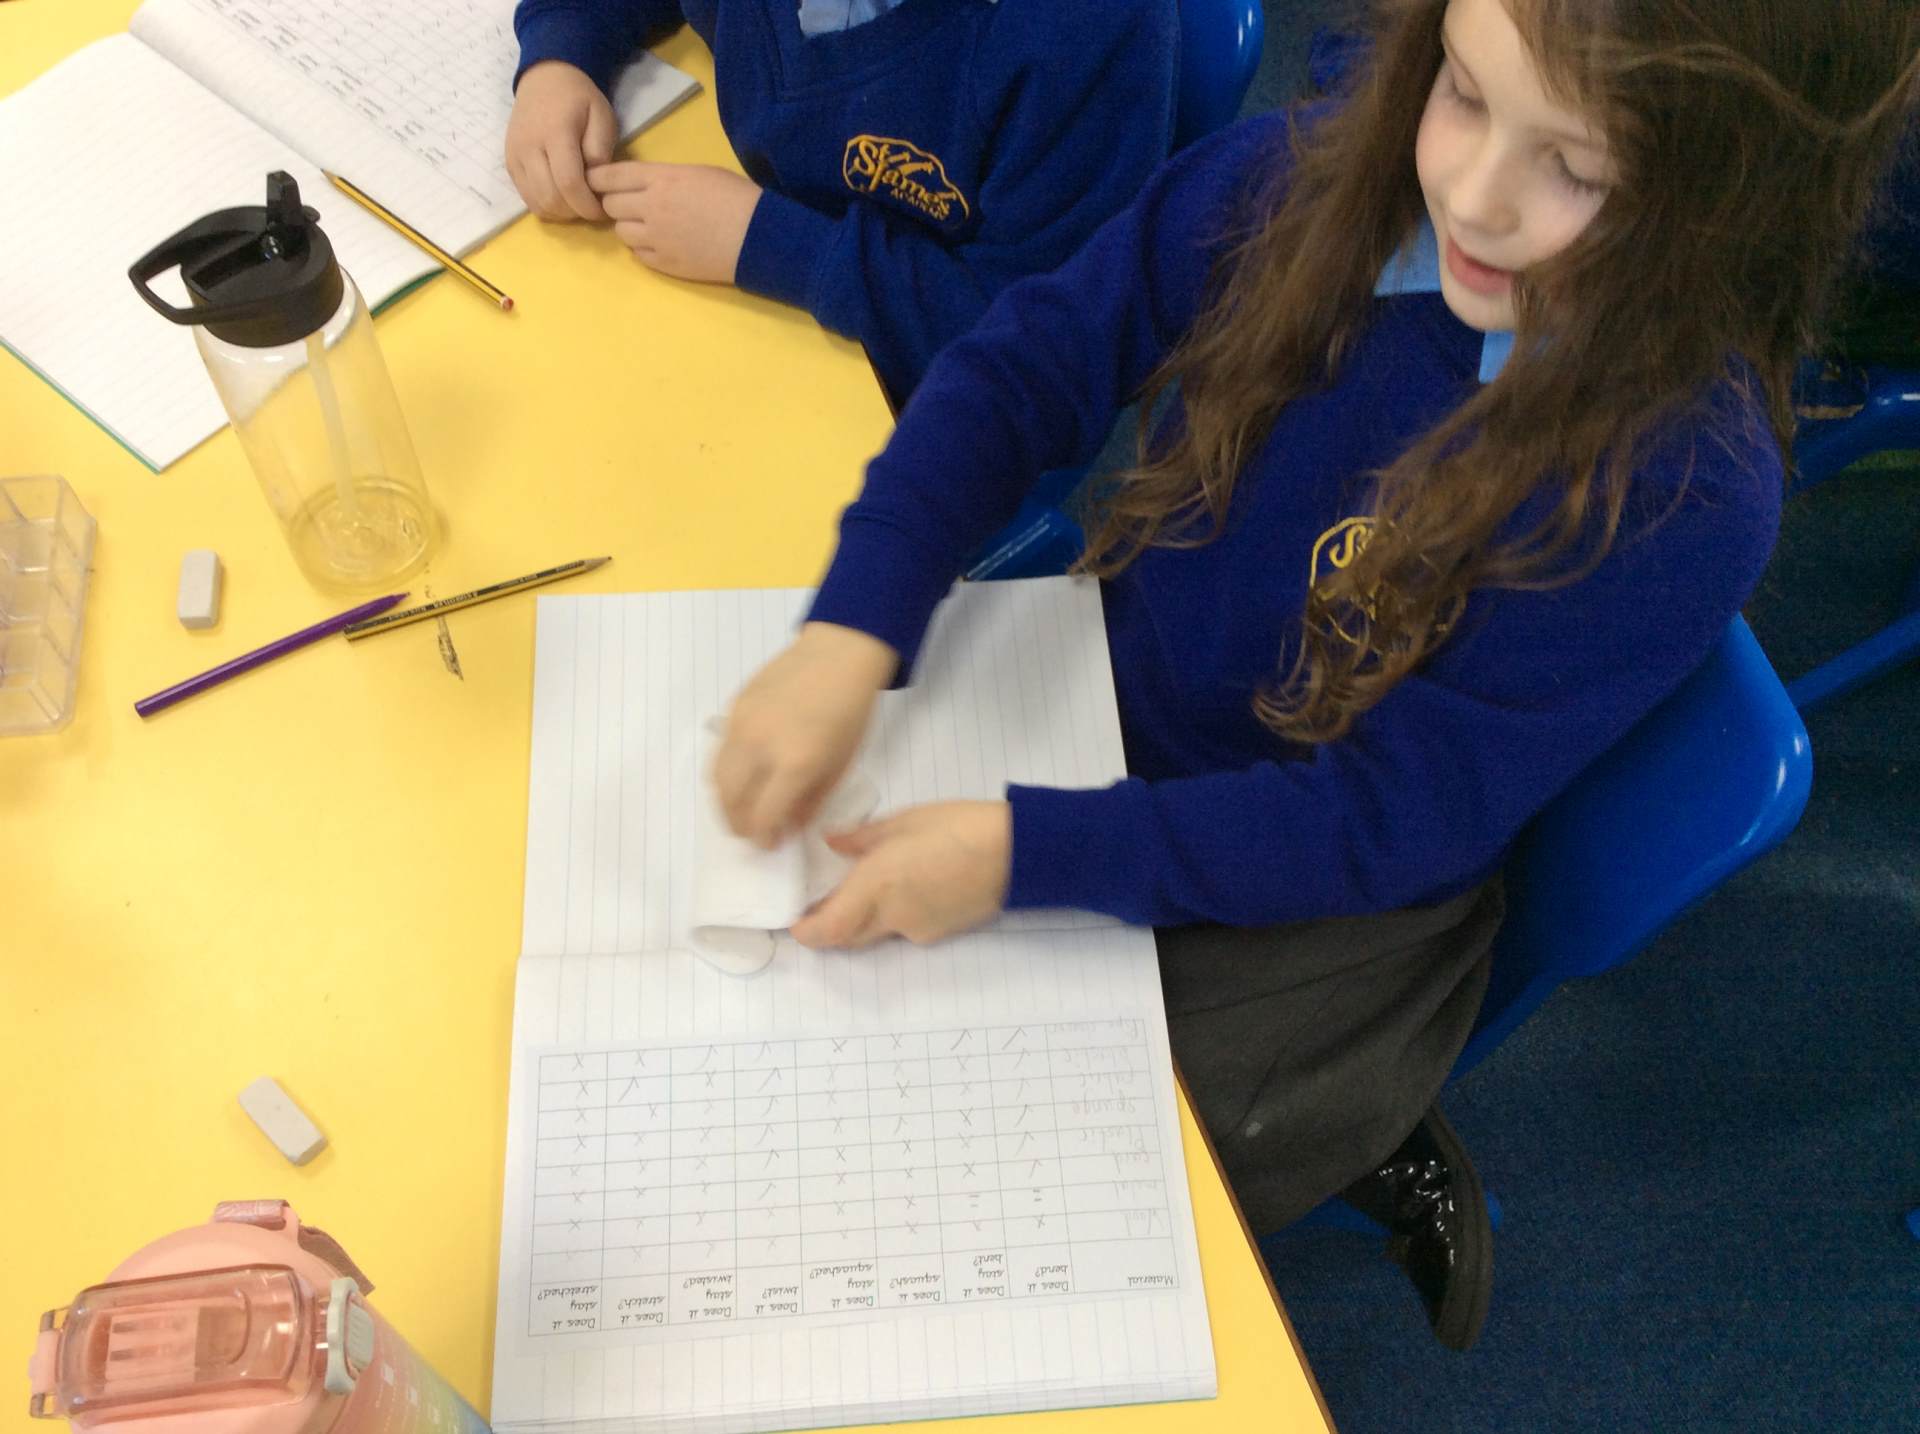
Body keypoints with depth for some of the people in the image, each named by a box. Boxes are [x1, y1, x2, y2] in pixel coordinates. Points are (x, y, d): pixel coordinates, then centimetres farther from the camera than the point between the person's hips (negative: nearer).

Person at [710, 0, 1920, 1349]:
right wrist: (852, 631, -25)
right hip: (1104, 718, 5)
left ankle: (1356, 1149, 17)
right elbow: (1024, 371, -11)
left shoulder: (1685, 490, -27)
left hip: (1325, 917, -4)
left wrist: (1027, 852, -31)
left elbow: (1391, 818, -24)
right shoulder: (1311, 182, -16)